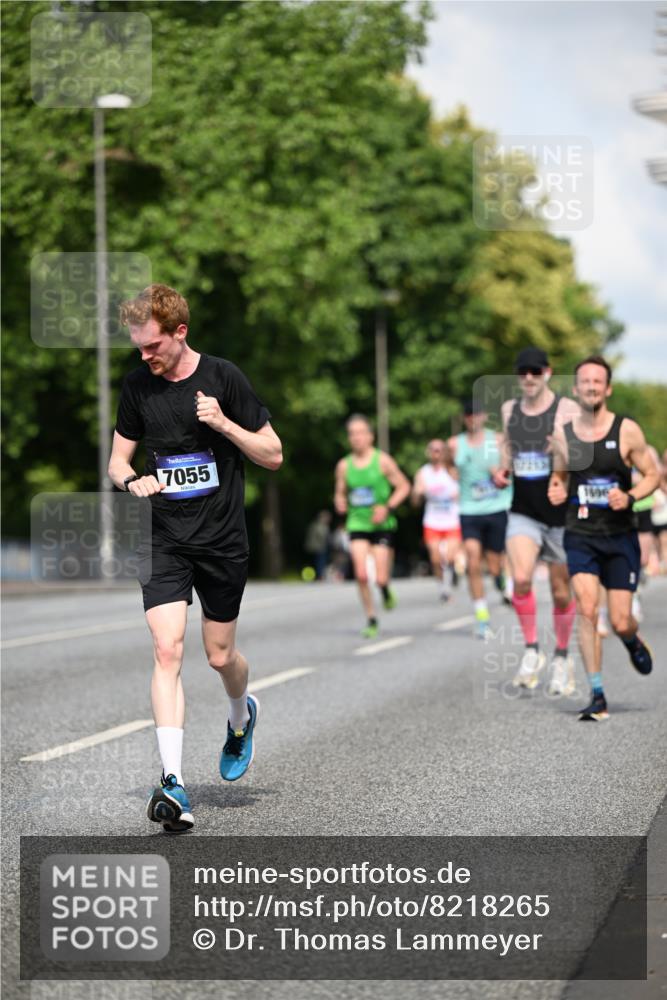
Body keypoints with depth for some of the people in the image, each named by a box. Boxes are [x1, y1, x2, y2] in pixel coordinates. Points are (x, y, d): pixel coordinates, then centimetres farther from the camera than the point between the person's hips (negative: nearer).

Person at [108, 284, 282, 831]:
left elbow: (273, 455, -3)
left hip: (223, 540, -1)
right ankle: (174, 782, -17)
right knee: (167, 650, -14)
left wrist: (223, 423, -19)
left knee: (219, 655, 8)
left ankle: (243, 715, 44)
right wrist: (132, 480, -11)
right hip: (164, 540, 1)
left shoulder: (223, 377, -6)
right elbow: (118, 460, 12)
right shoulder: (137, 385, 3)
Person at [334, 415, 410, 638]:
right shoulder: (344, 465, 4)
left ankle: (386, 591, 29)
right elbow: (340, 493, 17)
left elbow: (404, 486, 0)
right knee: (361, 575, -12)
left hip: (382, 525, -2)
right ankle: (371, 619, 5)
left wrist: (388, 507, -13)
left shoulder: (382, 460, -4)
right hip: (357, 525, 2)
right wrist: (340, 502, -7)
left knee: (380, 578, -9)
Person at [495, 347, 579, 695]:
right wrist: (501, 471, 2)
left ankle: (562, 657, 27)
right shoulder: (509, 410, 7)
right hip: (523, 512, 2)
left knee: (561, 591, 7)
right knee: (521, 579, -20)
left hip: (561, 513, -2)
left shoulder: (567, 410, -7)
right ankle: (531, 650, -4)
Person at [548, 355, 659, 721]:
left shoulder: (627, 431, -4)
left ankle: (633, 642, 38)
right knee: (585, 608, -17)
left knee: (621, 623, -2)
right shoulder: (562, 434, 3)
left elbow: (652, 475, 2)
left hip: (620, 537, -1)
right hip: (580, 535, 1)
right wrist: (557, 491, -4)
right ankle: (597, 696, -10)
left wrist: (630, 496, -17)